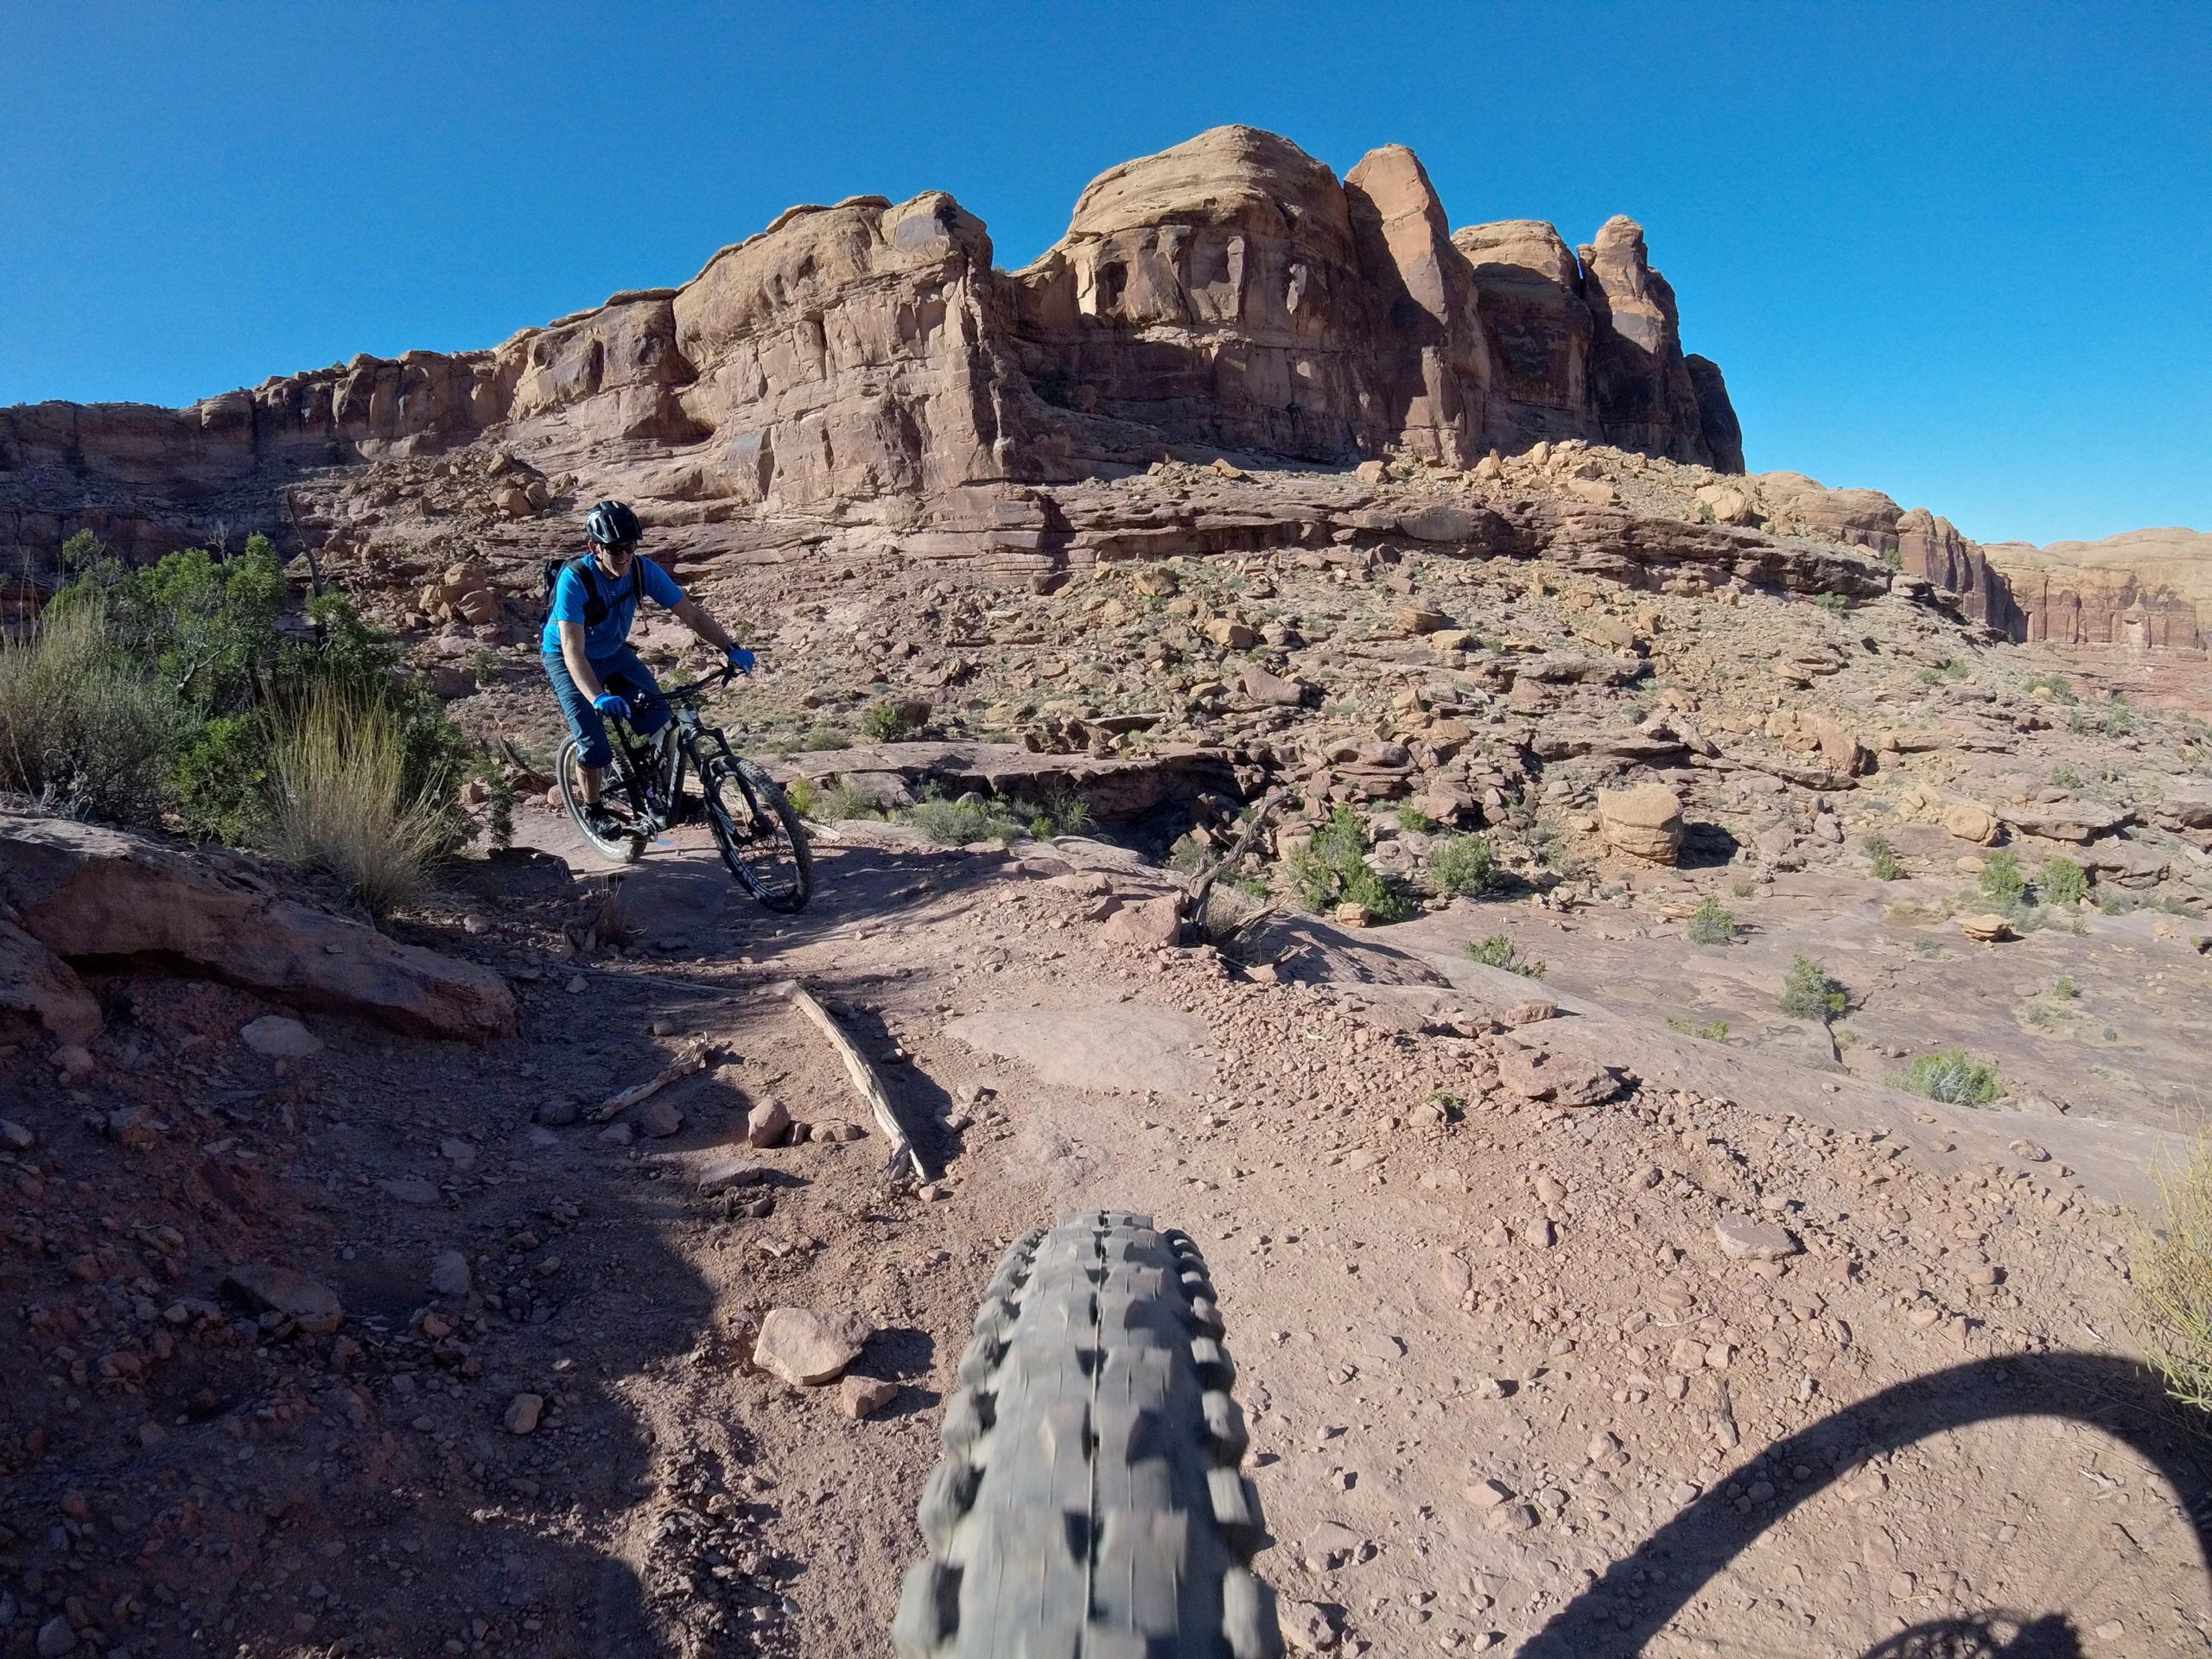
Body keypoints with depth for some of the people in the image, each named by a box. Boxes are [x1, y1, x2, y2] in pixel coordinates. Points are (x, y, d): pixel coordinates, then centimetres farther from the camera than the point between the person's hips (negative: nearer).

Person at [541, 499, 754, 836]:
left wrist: (731, 649, -31)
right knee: (593, 745, -15)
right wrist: (598, 698, -57)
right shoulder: (574, 579, -34)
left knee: (660, 722, -14)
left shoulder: (643, 570, -21)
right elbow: (573, 651, -41)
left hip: (613, 652, 4)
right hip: (566, 659, -4)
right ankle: (592, 808, 12)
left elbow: (691, 613, -17)